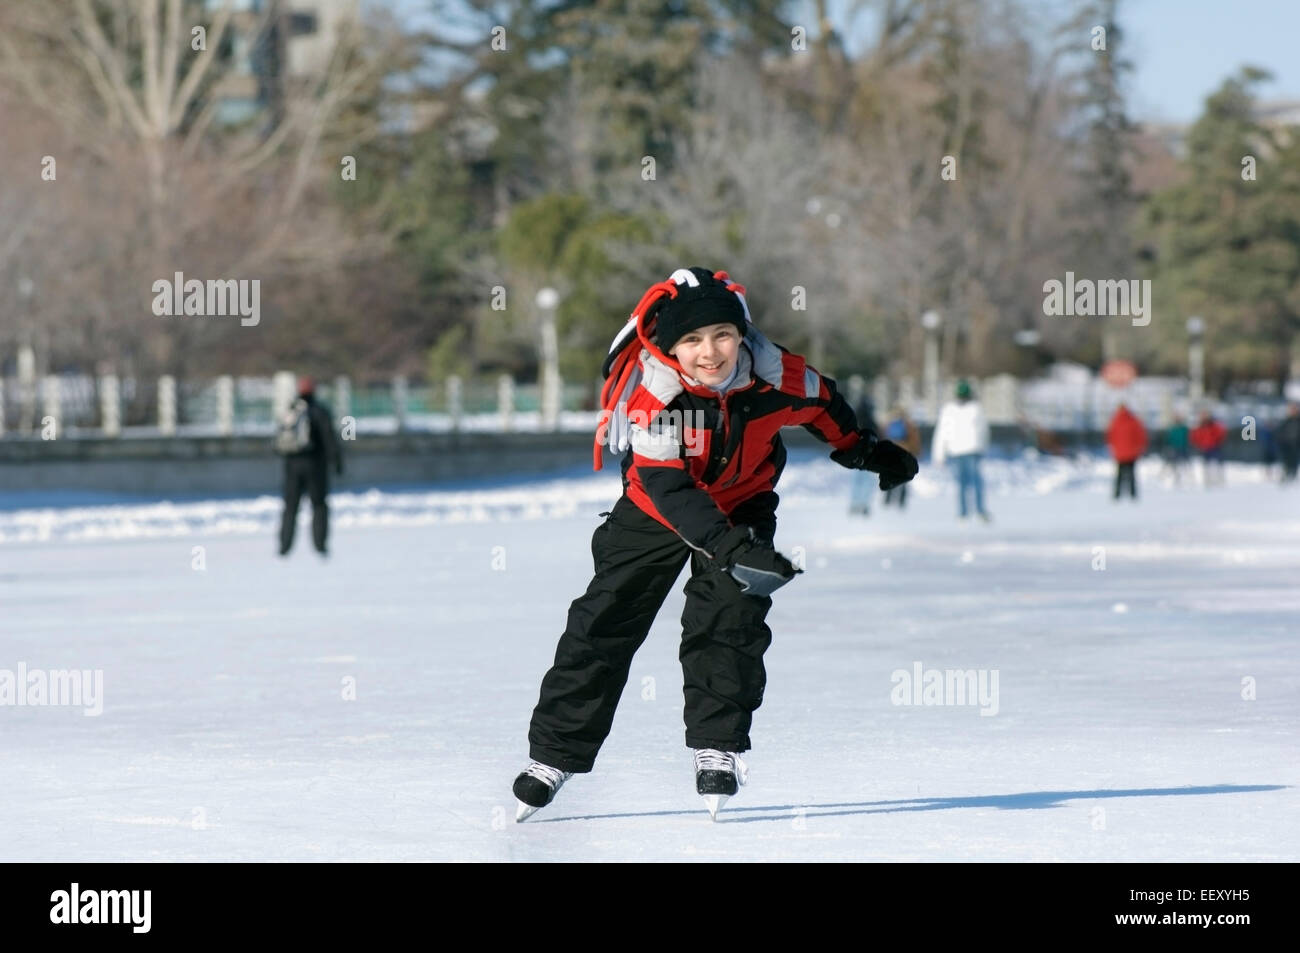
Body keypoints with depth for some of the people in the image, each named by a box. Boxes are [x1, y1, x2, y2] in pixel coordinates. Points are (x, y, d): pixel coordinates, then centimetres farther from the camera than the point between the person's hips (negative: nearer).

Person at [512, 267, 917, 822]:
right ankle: (554, 754, 5)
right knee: (605, 622, -3)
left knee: (729, 616, -16)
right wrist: (728, 548, -52)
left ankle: (717, 749, -4)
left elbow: (822, 403, 0)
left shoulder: (777, 376, -24)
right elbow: (667, 487, -41)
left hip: (742, 502, 2)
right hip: (656, 506, -2)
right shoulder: (651, 393, -34)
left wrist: (863, 451, 15)